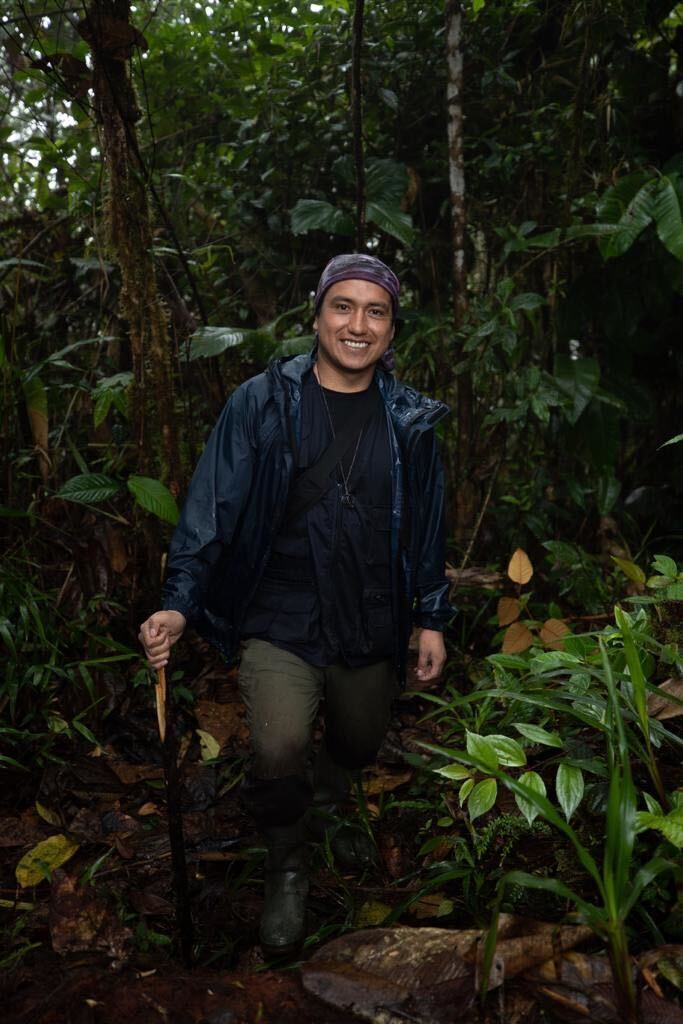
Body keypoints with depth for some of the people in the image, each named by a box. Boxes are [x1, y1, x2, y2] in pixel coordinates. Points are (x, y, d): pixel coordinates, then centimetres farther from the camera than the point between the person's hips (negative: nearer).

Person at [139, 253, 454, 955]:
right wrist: (178, 604, -16)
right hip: (281, 621, -3)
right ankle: (286, 865, 12)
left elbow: (425, 526, 9)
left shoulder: (409, 420, 2)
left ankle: (321, 809, 56)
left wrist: (431, 619, 10)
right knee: (279, 749, -22)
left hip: (371, 630, 4)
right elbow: (213, 506, -8)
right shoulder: (262, 403, -7)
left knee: (357, 747, 19)